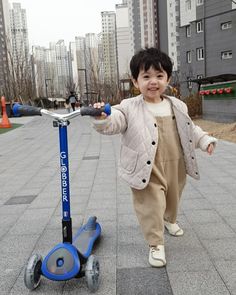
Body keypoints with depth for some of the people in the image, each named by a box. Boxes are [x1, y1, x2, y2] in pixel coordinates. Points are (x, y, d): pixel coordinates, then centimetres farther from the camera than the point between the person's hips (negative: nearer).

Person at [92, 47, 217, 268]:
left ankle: (170, 220, 58)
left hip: (175, 167, 6)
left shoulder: (177, 106, 3)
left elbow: (190, 129, 16)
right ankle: (156, 244, 15)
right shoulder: (129, 108, -12)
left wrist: (205, 140, 8)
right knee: (151, 205, -4)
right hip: (147, 171, -5)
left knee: (173, 198, 26)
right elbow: (111, 124, -23)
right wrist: (101, 118, -43)